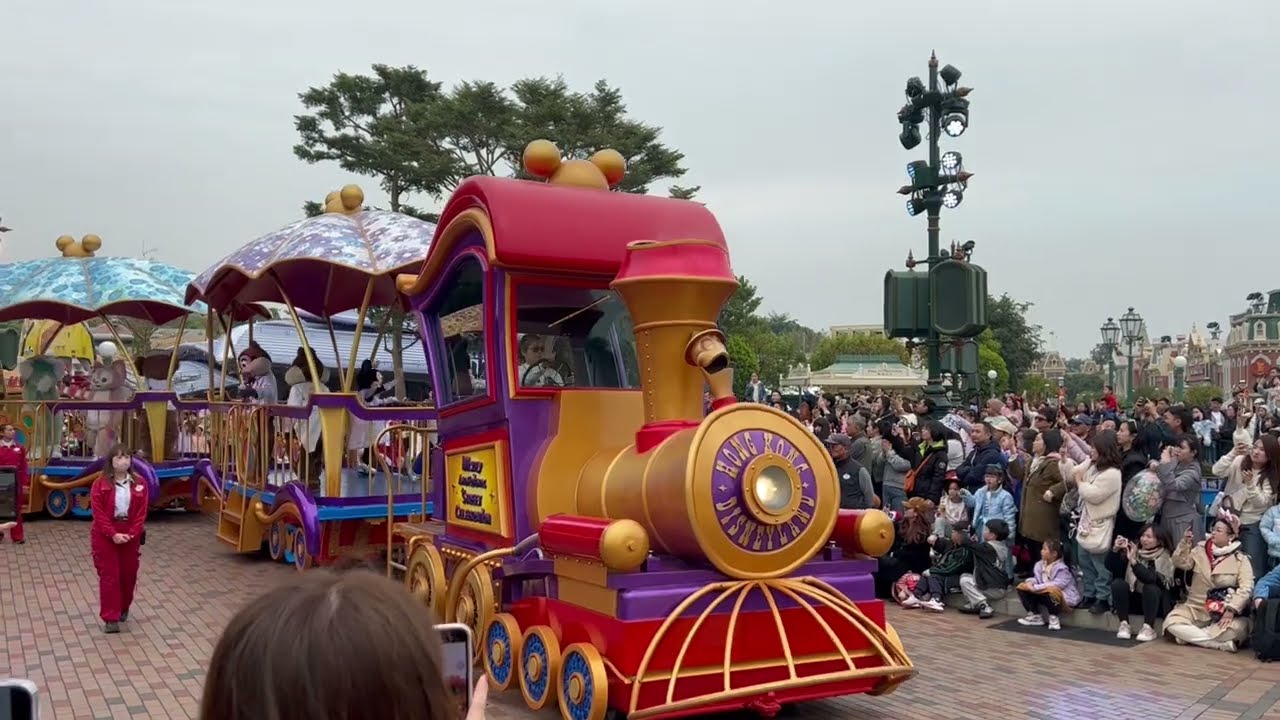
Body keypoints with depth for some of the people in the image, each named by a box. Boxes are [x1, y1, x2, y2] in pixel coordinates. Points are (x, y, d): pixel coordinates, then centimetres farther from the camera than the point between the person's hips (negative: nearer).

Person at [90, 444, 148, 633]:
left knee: (129, 574, 11)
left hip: (131, 536, 3)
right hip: (105, 536, -3)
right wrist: (113, 534, -19)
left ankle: (123, 609, 33)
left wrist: (132, 534, -14)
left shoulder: (139, 484, 0)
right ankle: (110, 618, 1)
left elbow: (141, 512, -2)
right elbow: (98, 513, -11)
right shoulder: (100, 484, -7)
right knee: (109, 575, -2)